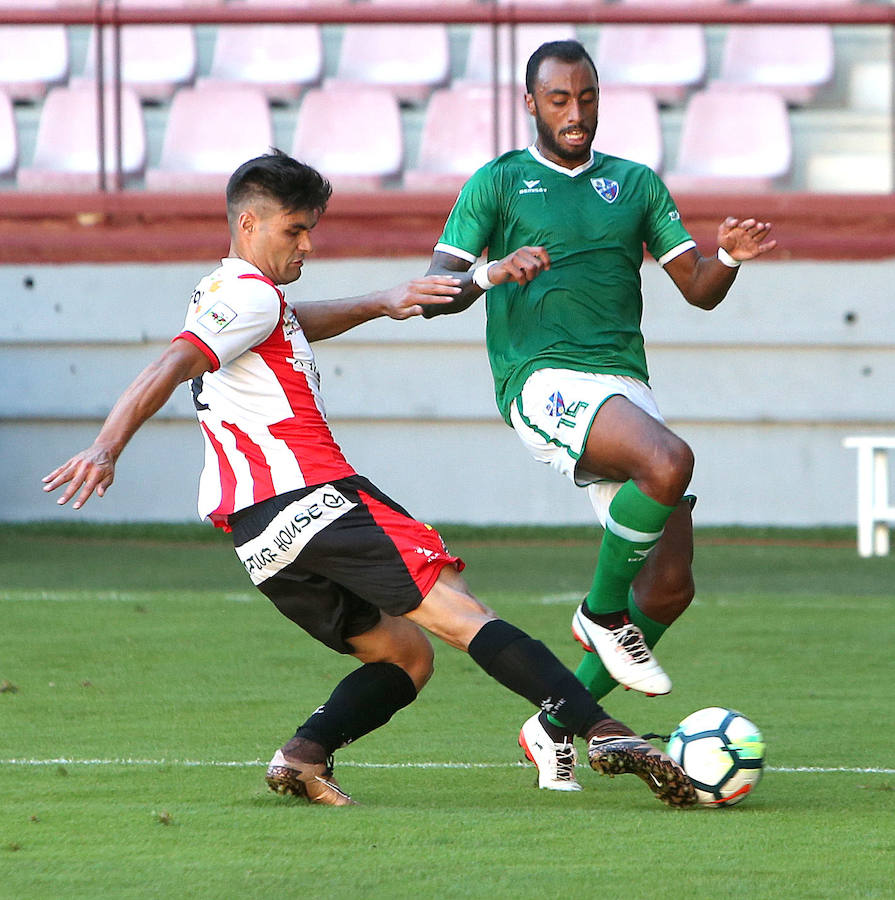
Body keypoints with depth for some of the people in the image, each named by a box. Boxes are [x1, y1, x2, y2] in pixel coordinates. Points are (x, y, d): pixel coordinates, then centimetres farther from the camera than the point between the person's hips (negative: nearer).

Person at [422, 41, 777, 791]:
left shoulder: (636, 184, 19)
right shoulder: (498, 183, 8)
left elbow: (699, 290, 15)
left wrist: (728, 257, -7)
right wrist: (490, 272, -18)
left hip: (624, 384, 5)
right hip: (543, 382, -5)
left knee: (671, 588, -5)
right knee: (670, 461, -35)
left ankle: (556, 727, 12)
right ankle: (604, 613, -11)